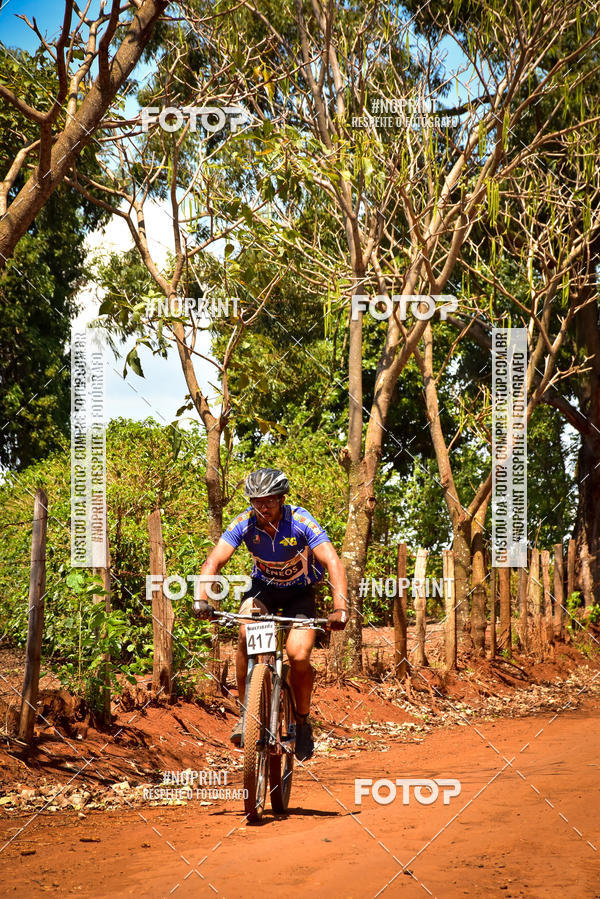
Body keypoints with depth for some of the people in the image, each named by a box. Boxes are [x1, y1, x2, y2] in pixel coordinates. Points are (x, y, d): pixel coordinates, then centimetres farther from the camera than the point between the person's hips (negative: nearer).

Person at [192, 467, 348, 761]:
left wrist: (340, 608, -48)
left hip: (300, 592, -1)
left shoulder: (300, 521, -28)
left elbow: (333, 562, -34)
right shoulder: (244, 523, -22)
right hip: (263, 586, 1)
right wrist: (201, 599, -46)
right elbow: (214, 562, -27)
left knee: (299, 656, -21)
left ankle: (302, 720, 6)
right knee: (246, 635, -29)